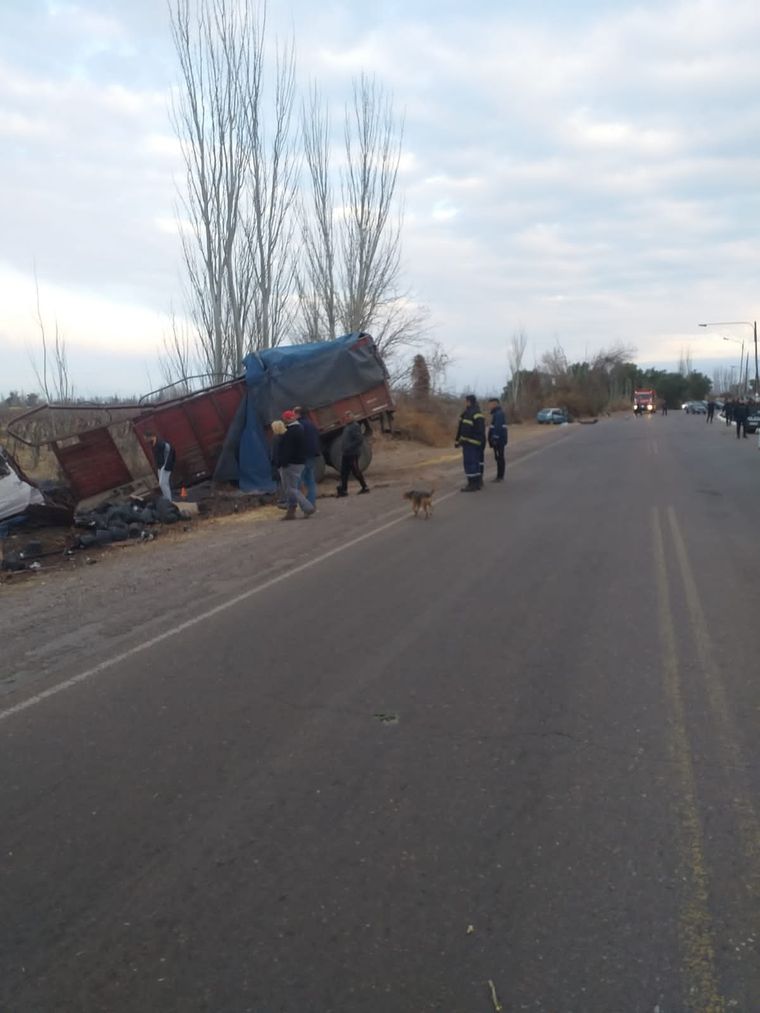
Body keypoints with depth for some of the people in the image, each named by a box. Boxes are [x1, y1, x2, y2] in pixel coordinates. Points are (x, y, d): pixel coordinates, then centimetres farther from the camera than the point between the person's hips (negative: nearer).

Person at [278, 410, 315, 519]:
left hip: (291, 464, -10)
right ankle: (291, 512, 15)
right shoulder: (299, 430, 16)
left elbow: (287, 450, -23)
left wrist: (283, 463, -22)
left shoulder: (290, 433, -18)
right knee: (293, 488, 12)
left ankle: (308, 508, -11)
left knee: (292, 489, -7)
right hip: (299, 462, 10)